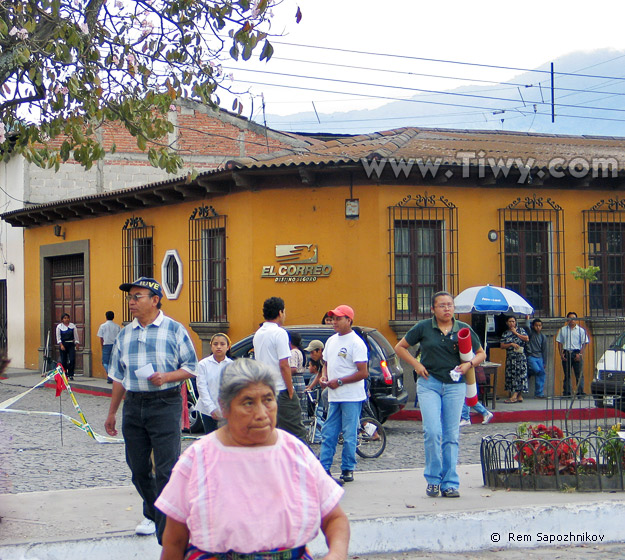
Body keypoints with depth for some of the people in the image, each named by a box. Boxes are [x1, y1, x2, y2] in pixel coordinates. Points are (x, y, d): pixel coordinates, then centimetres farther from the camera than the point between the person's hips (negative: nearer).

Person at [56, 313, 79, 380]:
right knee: (63, 361, 2)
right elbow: (58, 337, -3)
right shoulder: (59, 326, 0)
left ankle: (71, 375, -3)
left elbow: (76, 335, 10)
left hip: (71, 345, 1)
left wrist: (77, 344, 5)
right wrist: (61, 345, -14)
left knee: (72, 360, -11)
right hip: (63, 345, -1)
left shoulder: (72, 326, 5)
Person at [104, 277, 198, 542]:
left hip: (165, 404, -5)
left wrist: (166, 377, -17)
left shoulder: (174, 330, -2)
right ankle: (151, 515, 31)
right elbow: (119, 377, 18)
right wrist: (112, 413, 17)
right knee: (138, 468, 11)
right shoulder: (125, 334, 13)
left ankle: (166, 531, -8)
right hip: (133, 405, 5)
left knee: (166, 470, -9)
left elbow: (190, 368, 0)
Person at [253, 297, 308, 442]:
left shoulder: (258, 334, 13)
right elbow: (284, 365, -17)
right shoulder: (279, 333, -12)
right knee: (296, 432, -5)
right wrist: (291, 391, -11)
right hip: (281, 390, -8)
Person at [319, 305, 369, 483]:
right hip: (333, 396, 7)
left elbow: (363, 373, -14)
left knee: (349, 434, -1)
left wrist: (339, 381, -16)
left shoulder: (356, 343, -10)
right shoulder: (331, 341, 14)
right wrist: (324, 376, 2)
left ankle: (347, 469, 7)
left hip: (351, 397, -7)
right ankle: (323, 467, 10)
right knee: (328, 433, 7)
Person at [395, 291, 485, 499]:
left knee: (451, 435, 2)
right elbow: (400, 347, 11)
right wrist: (416, 364, -3)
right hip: (429, 384, -2)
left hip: (455, 386, 2)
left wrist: (469, 364, -5)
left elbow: (481, 354, 15)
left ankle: (450, 483, 7)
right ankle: (433, 479, 1)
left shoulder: (463, 329, 7)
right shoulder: (423, 328, 3)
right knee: (433, 431, -13)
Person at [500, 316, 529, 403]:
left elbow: (527, 339, -4)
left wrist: (516, 333, -3)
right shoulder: (505, 334, 11)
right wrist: (511, 344, -11)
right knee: (511, 375, -2)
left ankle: (514, 396, -15)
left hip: (520, 356, -2)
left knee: (520, 374, -11)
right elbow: (502, 346, 4)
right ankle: (519, 396, 2)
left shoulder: (520, 330, 9)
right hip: (510, 357, 2)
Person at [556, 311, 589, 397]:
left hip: (577, 353, -2)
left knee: (579, 374, -5)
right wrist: (561, 354, -1)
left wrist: (580, 354, -8)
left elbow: (584, 343, 3)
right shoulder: (563, 330, 12)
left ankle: (580, 392, -4)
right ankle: (566, 392, 8)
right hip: (566, 353, 2)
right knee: (567, 374, 5)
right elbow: (559, 342, 11)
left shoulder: (581, 330, 6)